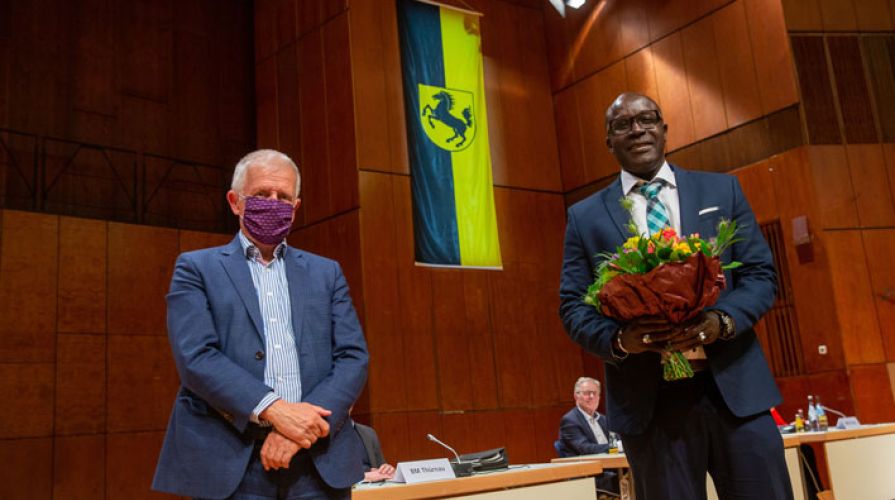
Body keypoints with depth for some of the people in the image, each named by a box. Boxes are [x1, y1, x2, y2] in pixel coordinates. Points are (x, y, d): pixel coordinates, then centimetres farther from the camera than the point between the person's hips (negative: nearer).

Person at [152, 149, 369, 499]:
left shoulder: (326, 273, 12)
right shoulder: (196, 268, 6)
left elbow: (353, 358, 3)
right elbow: (196, 358, -8)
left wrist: (301, 428, -11)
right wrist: (272, 409, -19)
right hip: (229, 466, -2)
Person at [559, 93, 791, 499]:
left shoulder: (722, 189, 10)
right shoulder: (585, 216, 8)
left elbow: (761, 273, 7)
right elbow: (572, 304, 5)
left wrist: (723, 319, -14)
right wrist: (618, 338, -16)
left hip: (735, 387, 1)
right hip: (648, 399, -1)